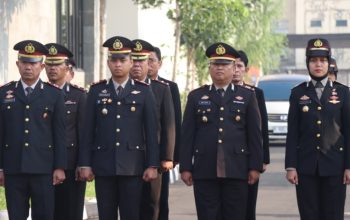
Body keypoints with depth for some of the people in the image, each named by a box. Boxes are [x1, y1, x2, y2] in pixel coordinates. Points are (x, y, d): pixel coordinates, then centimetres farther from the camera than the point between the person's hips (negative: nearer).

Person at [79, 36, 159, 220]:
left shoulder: (143, 91, 5)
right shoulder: (96, 91, 8)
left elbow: (151, 131, 3)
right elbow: (88, 130, 6)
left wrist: (152, 165, -3)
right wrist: (85, 164, 0)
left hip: (132, 166, -1)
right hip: (103, 167, 1)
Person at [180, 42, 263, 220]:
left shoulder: (247, 96, 9)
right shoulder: (196, 97, 11)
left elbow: (255, 135, 5)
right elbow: (187, 135, 7)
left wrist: (255, 166, -2)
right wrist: (185, 167, 1)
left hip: (236, 171, 0)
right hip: (204, 171, 0)